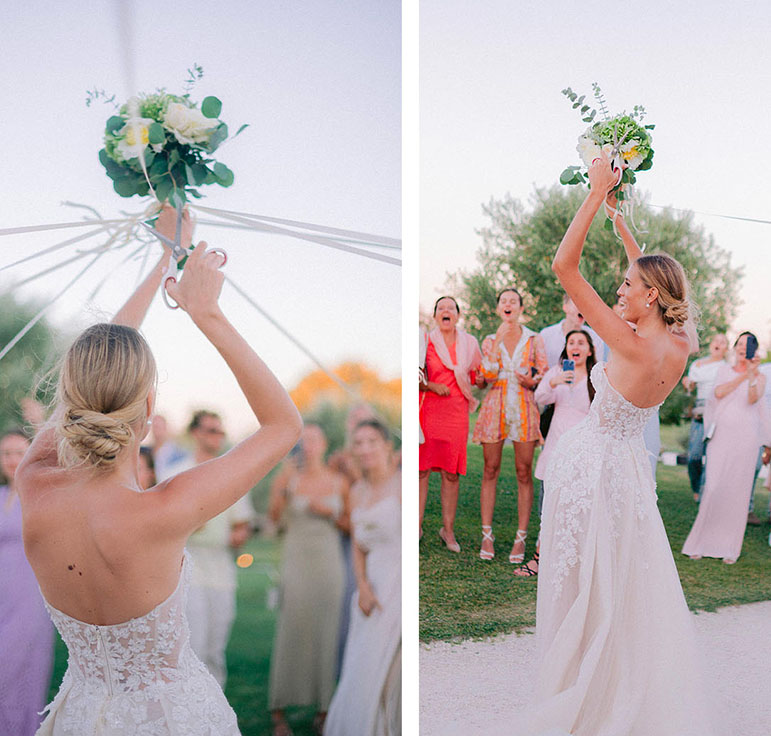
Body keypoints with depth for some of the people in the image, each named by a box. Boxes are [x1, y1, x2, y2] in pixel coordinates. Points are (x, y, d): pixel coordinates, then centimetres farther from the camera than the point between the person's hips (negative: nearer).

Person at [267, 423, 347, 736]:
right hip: (296, 560, -2)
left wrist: (330, 512, -7)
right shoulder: (289, 478, 0)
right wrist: (280, 487, -30)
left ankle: (322, 710, 12)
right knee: (290, 631, -6)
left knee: (326, 635, 3)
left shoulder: (339, 482, 6)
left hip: (329, 561, 2)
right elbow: (274, 516, -13)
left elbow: (350, 524, 12)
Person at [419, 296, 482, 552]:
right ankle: (417, 525, 5)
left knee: (452, 473, 4)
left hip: (456, 411, 2)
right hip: (428, 409, -2)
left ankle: (448, 529, 13)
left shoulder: (469, 343, 10)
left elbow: (477, 376, 21)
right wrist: (432, 386, -12)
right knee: (421, 469, -4)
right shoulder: (426, 341, 2)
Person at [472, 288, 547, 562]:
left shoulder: (534, 339, 8)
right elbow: (487, 373, -5)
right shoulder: (490, 341, 10)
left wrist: (531, 381, -16)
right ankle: (487, 535, 9)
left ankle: (521, 538, 5)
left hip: (524, 408, -1)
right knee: (490, 471, 1)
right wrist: (499, 340, -9)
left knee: (524, 473, -1)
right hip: (495, 407, 1)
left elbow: (544, 375, 5)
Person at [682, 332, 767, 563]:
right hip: (720, 436, 1)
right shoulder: (724, 370, 14)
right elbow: (719, 392, -5)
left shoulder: (759, 377, 8)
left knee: (737, 491, -1)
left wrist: (752, 373, -21)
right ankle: (702, 543, 3)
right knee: (713, 488, -4)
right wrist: (742, 375, -8)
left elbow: (752, 399, -11)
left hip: (745, 439, -1)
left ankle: (730, 548, 7)